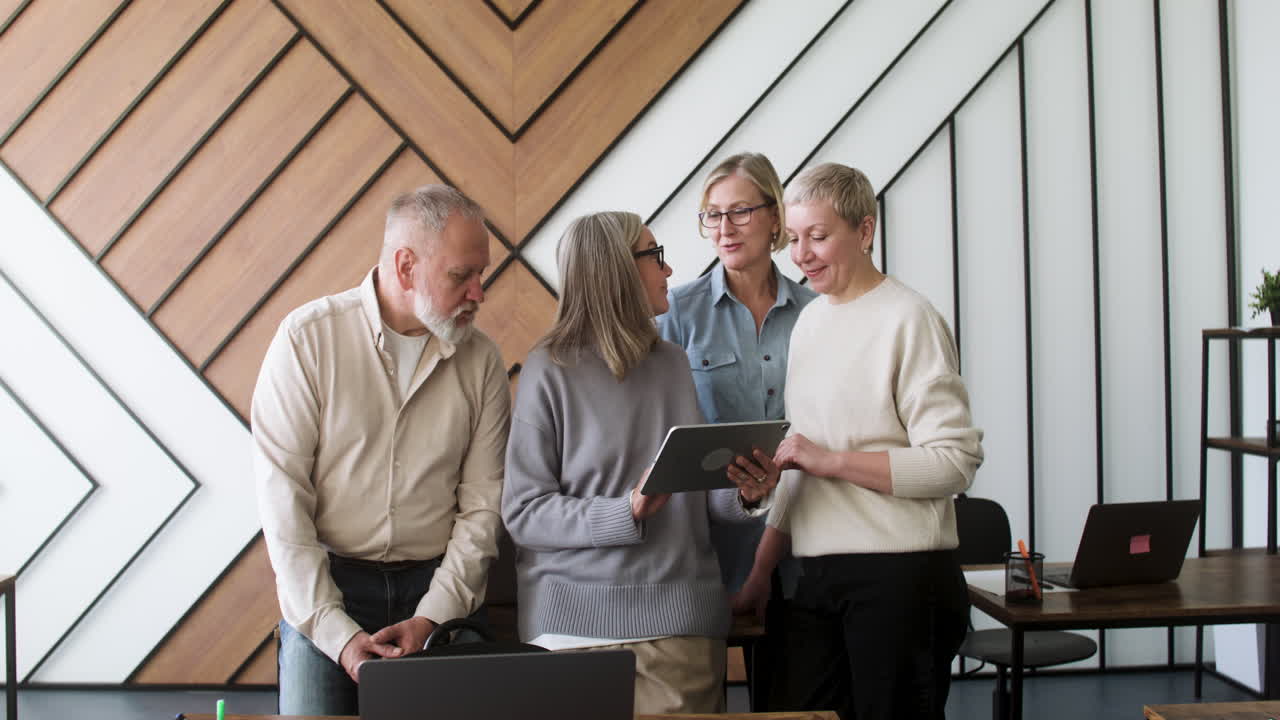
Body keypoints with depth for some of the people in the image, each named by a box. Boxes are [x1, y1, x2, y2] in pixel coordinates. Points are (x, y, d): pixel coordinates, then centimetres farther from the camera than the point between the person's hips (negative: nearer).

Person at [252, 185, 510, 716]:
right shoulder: (308, 338, -7)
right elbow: (282, 498, -10)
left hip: (437, 589, 2)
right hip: (323, 588, -2)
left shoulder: (482, 359, 1)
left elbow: (483, 502, 2)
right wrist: (338, 633, -15)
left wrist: (432, 617, -9)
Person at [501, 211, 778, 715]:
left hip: (682, 617, 4)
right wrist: (629, 511, -20)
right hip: (581, 618, -4)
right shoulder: (551, 371, -5)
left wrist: (743, 496, -4)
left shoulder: (672, 362, 11)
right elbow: (523, 512, -9)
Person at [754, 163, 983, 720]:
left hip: (899, 575, -7)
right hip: (818, 578, 7)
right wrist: (762, 567, 17)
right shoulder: (810, 320, 15)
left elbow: (955, 461, -14)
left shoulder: (909, 319, -8)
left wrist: (831, 460, -15)